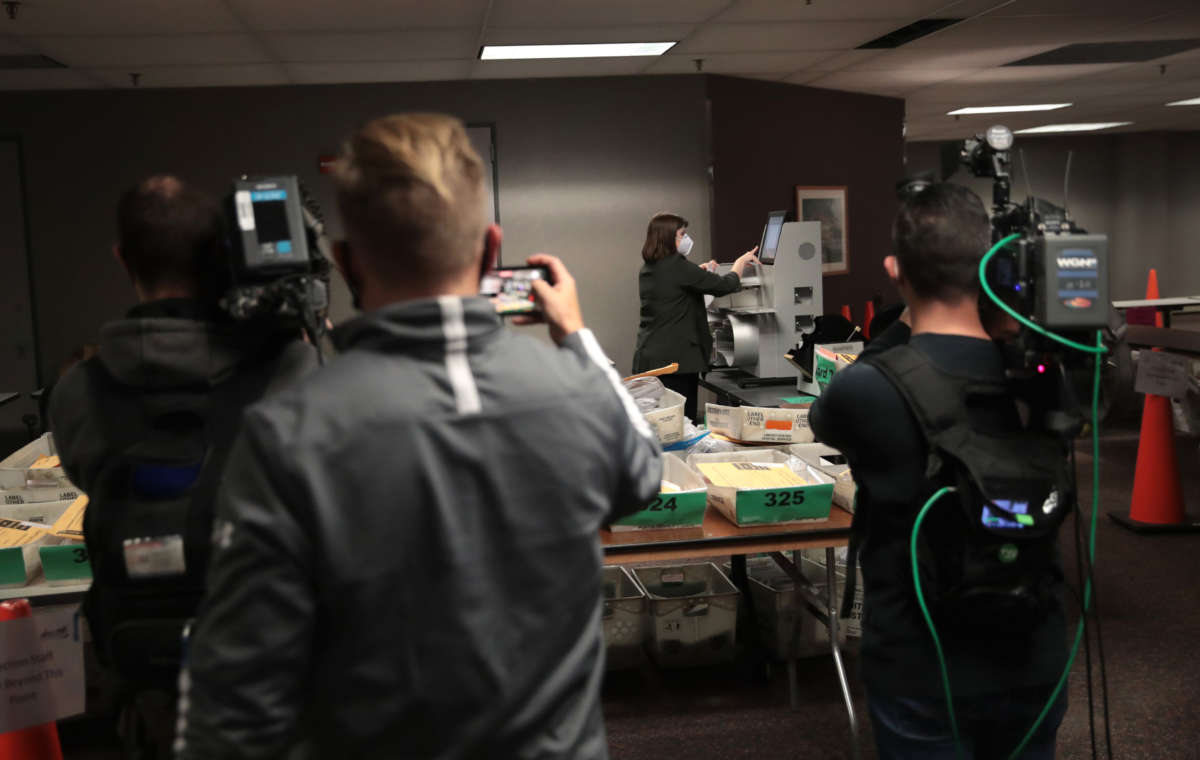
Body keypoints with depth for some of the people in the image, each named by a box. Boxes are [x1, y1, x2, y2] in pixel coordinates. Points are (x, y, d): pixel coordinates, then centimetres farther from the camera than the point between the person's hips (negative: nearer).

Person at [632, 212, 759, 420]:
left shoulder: (647, 270, 12)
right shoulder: (677, 266, -14)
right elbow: (724, 285, -10)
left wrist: (699, 271, 26)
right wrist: (741, 262, 7)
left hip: (648, 359, 9)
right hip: (677, 360, -9)